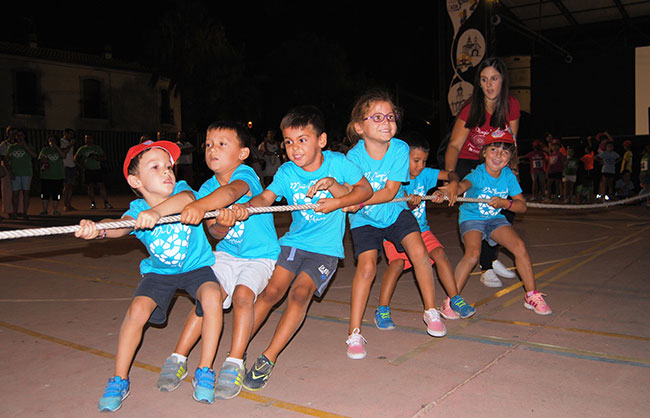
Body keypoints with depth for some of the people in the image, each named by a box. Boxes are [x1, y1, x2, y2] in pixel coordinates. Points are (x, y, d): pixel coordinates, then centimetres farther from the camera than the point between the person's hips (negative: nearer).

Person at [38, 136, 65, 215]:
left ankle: (55, 210, 8)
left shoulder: (59, 150, 9)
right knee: (45, 194, -1)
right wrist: (42, 160, -6)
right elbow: (39, 161, 16)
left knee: (56, 194, -1)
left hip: (58, 176, -1)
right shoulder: (44, 150, 13)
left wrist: (56, 146, -11)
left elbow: (63, 156, -13)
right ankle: (44, 210, 8)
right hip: (46, 175, 1)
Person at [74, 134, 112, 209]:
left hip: (97, 169, -1)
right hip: (88, 170, 1)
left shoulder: (98, 148, 11)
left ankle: (106, 203, -10)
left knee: (102, 185, -9)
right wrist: (81, 166, -1)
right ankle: (92, 203, 6)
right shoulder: (82, 149, 12)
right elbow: (76, 158, 13)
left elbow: (104, 158, 8)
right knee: (90, 186, -1)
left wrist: (96, 157, -10)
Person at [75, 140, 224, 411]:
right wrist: (97, 230, -61)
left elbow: (186, 199, -43)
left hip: (197, 266, -1)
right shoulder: (138, 210, -16)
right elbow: (121, 226, -37)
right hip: (159, 271, 1)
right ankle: (118, 380, 1)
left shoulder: (182, 190, -18)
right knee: (137, 309, -22)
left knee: (212, 296, -30)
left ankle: (204, 373, -12)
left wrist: (157, 211, -62)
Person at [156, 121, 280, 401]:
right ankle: (177, 359, -4)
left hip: (259, 255, -4)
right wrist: (220, 225, -32)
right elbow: (214, 232, -7)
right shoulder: (207, 189, -1)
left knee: (242, 294, -25)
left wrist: (201, 205, -62)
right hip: (227, 254, 5)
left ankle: (234, 364, -14)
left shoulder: (245, 174, -18)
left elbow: (232, 191, -44)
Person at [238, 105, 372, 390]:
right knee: (272, 291, -8)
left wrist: (337, 202, -17)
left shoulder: (337, 163, -9)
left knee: (300, 293, -17)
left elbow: (366, 189, -1)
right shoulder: (286, 172, -4)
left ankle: (268, 358, -9)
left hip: (326, 248, -2)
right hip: (294, 241, 2)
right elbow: (265, 198, -15)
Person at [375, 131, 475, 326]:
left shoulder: (424, 174, -2)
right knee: (397, 263, -24)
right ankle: (382, 310, -14)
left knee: (439, 253, -13)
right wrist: (411, 204, -43)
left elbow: (450, 175, 1)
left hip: (420, 229, 5)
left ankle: (454, 299, 1)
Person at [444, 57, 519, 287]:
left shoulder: (511, 106, -11)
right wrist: (450, 174, -37)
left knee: (509, 207, -8)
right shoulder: (472, 109, -22)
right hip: (467, 162, -4)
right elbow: (454, 145, -23)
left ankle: (489, 258, 15)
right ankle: (486, 268, 1)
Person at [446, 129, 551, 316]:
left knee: (520, 247, -12)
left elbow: (522, 206, -5)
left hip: (495, 219, 4)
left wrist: (505, 203, -27)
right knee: (473, 253, -26)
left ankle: (532, 295, 6)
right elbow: (464, 184, -46)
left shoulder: (508, 176, -8)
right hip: (471, 218, -4)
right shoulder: (478, 174, -21)